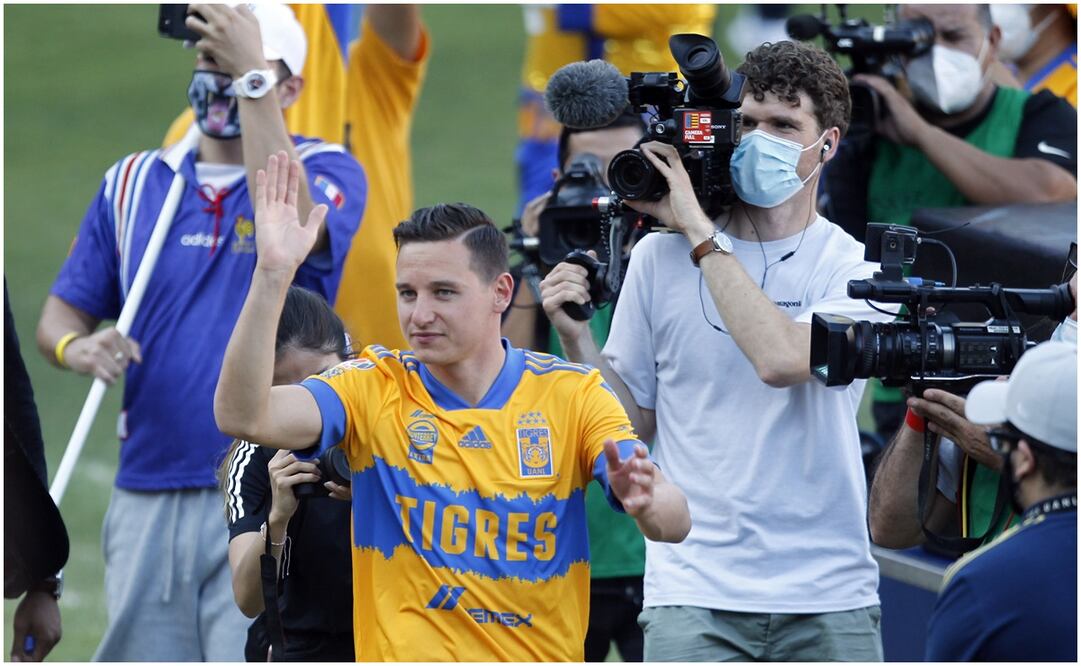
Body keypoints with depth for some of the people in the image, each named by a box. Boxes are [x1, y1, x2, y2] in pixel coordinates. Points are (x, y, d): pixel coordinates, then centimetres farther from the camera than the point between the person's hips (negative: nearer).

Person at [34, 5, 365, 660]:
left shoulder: (326, 171, -1)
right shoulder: (134, 183, 13)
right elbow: (62, 313, 15)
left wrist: (251, 77, -24)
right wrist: (77, 347, -10)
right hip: (147, 501, 5)